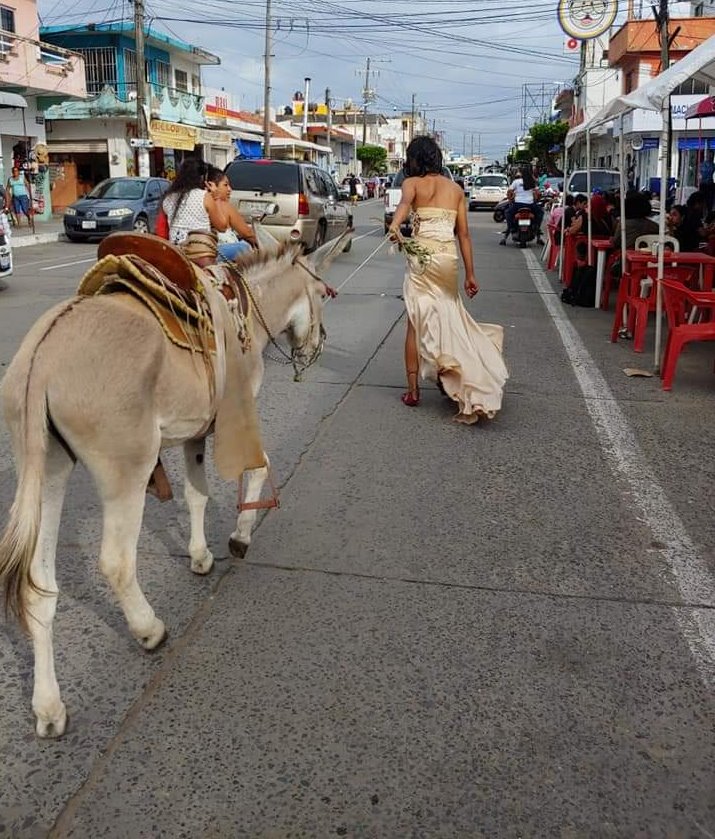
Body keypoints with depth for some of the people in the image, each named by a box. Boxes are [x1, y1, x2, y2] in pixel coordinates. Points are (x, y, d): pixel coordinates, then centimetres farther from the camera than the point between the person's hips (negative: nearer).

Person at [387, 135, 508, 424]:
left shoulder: (413, 183, 4)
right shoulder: (456, 189, 15)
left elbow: (405, 202, -21)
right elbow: (463, 233, 11)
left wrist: (394, 225, -41)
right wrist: (470, 273, 12)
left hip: (422, 256, -3)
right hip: (449, 258, 3)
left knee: (417, 321, 3)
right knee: (448, 317, 16)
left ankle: (413, 389, 4)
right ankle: (447, 378, 21)